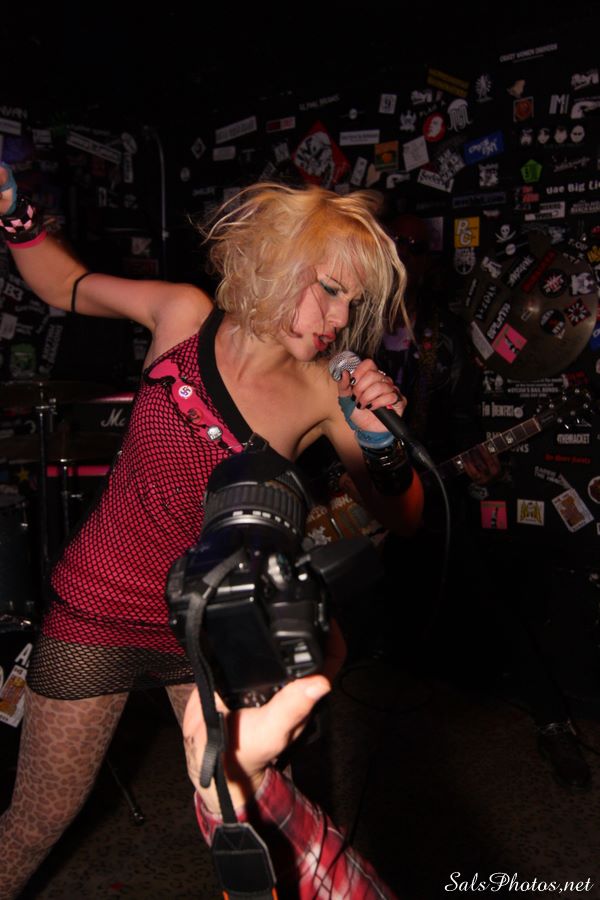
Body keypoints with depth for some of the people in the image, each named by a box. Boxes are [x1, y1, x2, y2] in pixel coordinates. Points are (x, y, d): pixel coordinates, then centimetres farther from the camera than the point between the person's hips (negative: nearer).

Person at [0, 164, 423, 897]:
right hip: (98, 612, -1)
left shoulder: (323, 397, -11)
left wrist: (382, 441, -25)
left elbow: (400, 520, -7)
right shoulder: (184, 316, -11)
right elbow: (62, 284, 5)